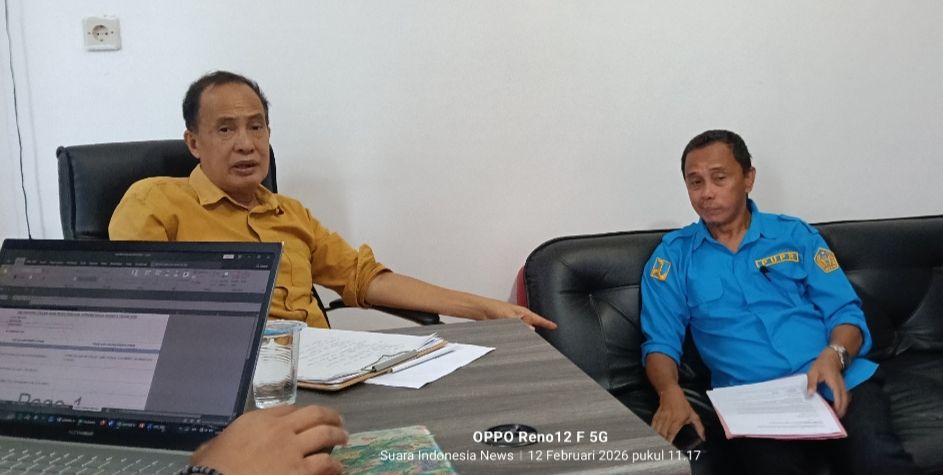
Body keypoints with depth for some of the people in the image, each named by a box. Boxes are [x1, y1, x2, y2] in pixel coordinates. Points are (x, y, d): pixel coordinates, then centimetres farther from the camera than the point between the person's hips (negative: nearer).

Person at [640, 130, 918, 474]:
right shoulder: (674, 255, 12)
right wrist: (671, 393, -16)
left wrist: (834, 356, -14)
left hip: (838, 383, 2)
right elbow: (661, 341, 5)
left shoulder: (796, 235, 15)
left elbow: (845, 313, 9)